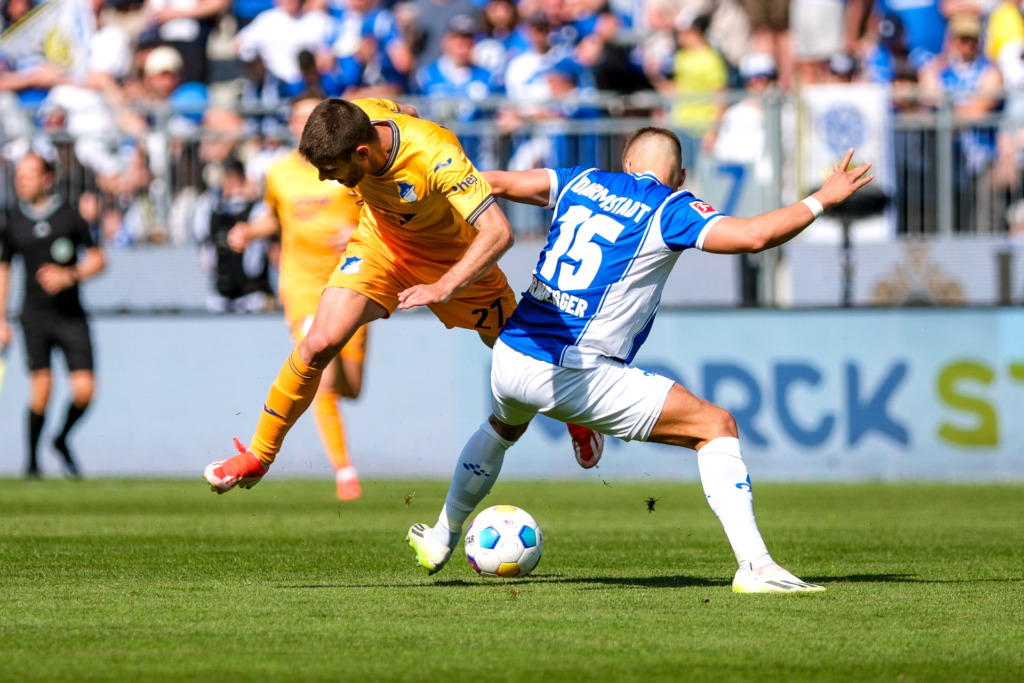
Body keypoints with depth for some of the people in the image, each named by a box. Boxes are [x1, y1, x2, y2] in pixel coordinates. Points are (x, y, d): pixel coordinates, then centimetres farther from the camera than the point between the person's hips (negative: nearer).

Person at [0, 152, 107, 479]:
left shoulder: (68, 216, -2)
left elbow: (97, 259, 3)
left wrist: (69, 276, -15)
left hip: (71, 314, 0)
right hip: (34, 316, 0)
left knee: (84, 388, -8)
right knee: (41, 388, -11)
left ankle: (62, 440, 21)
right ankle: (32, 460, 6)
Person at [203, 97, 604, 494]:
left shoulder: (435, 157, -42)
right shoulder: (360, 116, -26)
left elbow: (497, 232, -46)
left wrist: (444, 288, -57)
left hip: (452, 257, -3)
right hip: (381, 243, 3)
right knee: (320, 342, -15)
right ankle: (258, 455, 1)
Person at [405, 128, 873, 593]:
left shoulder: (582, 183, 13)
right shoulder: (670, 210, -3)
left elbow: (498, 182, 17)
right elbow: (753, 235, -16)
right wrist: (822, 200, -4)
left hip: (511, 360, 6)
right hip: (577, 377, -6)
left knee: (502, 427, 41)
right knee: (716, 426, -1)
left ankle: (440, 539, 53)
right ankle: (755, 566, -14)